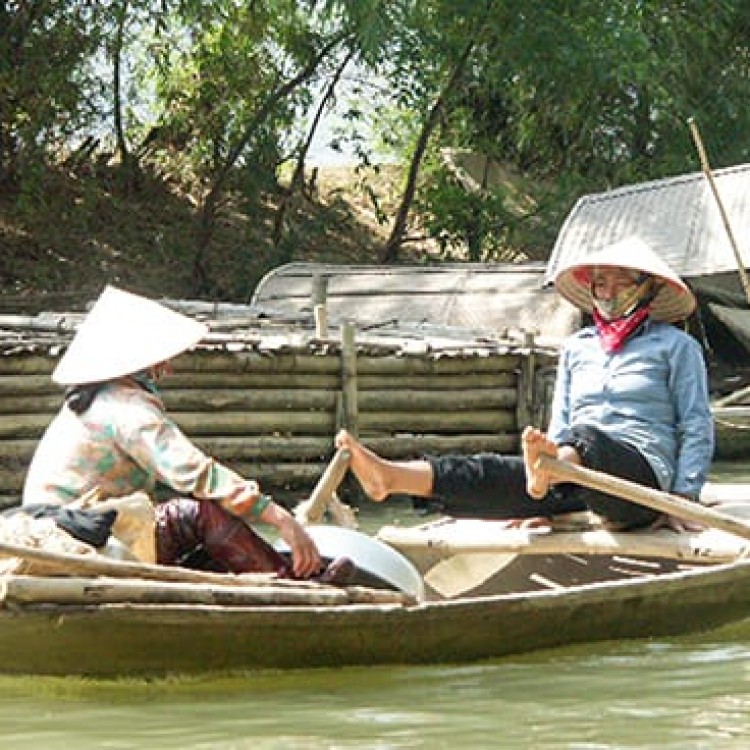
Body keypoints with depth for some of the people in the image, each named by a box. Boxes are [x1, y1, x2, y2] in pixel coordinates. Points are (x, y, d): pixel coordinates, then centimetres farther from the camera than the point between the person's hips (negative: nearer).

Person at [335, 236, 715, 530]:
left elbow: (697, 427, 7)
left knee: (587, 439, -39)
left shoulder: (676, 346, 13)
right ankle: (390, 476, -45)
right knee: (504, 474, -23)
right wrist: (543, 506, 13)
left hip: (644, 474, -5)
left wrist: (683, 499, -6)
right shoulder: (577, 347, 28)